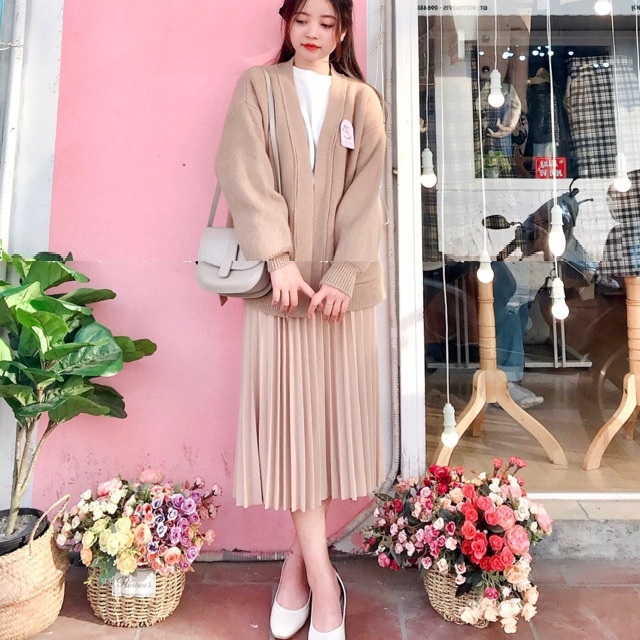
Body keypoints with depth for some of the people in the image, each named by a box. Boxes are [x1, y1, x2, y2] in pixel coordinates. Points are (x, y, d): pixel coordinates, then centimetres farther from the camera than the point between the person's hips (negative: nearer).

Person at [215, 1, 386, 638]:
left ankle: (298, 562, 17)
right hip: (283, 280, -1)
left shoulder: (361, 100, 17)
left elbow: (366, 192, 4)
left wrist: (343, 274, -10)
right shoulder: (257, 86, 14)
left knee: (334, 413, 0)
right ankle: (321, 579, 6)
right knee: (290, 416, -5)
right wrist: (279, 259, -14)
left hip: (345, 280, 2)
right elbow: (246, 175, 0)